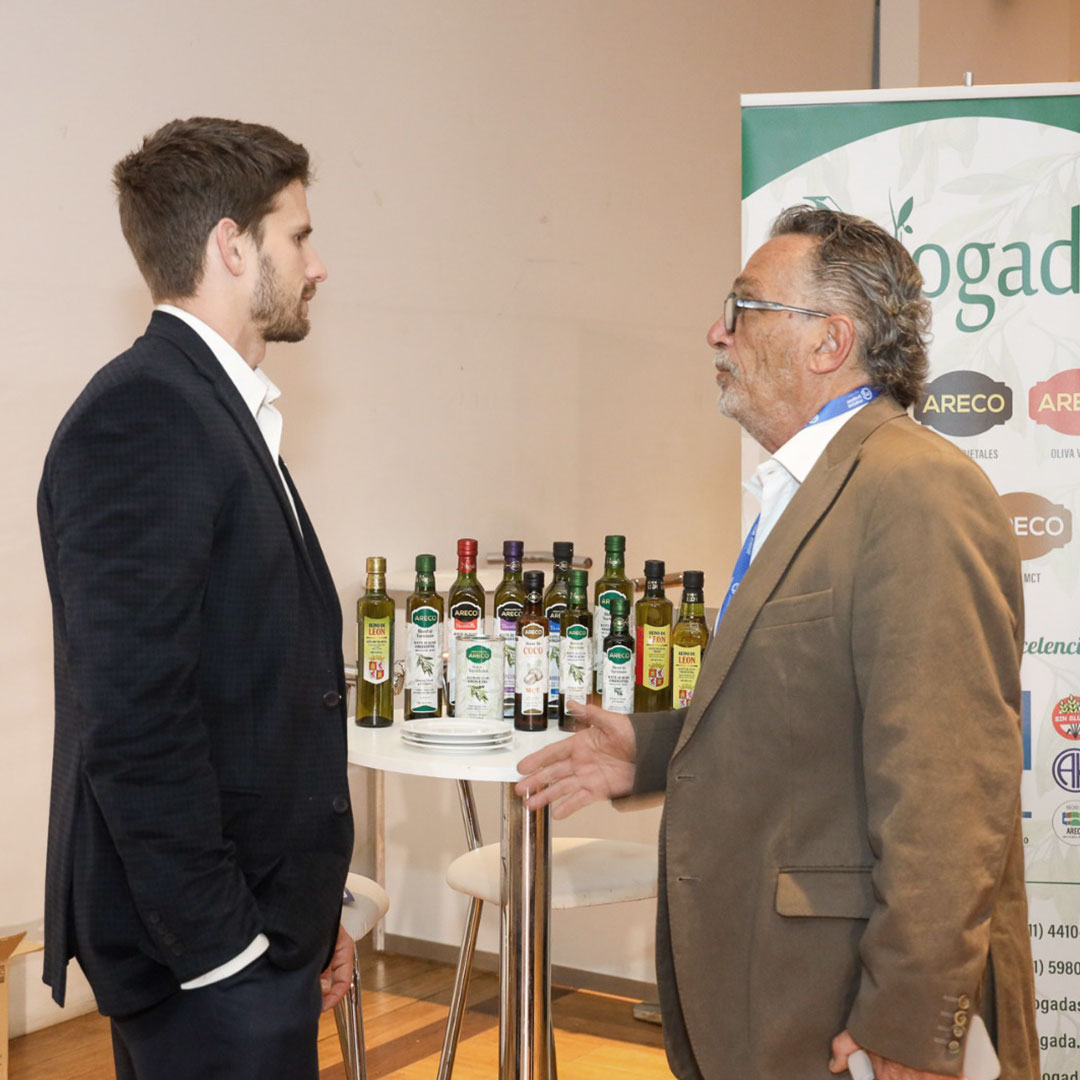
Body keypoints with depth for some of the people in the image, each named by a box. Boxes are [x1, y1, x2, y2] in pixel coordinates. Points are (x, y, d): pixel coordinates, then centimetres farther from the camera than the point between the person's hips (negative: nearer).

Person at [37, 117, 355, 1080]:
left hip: (260, 922, 9)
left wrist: (307, 917, 14)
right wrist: (223, 944, -19)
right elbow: (133, 724, -22)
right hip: (209, 958, -9)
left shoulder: (221, 411, 14)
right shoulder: (140, 418, -17)